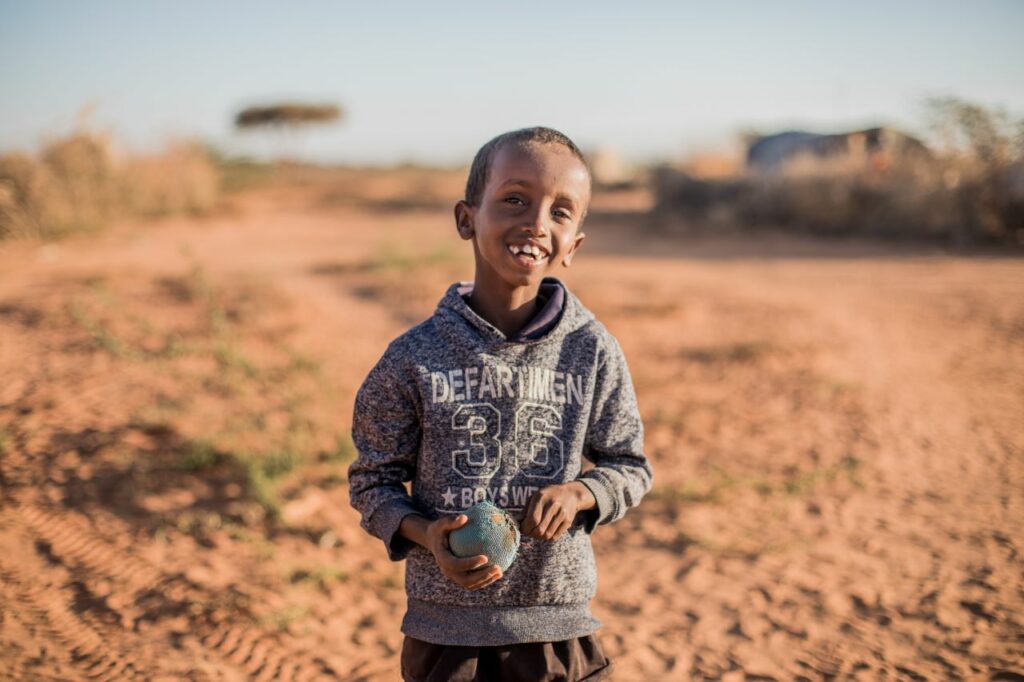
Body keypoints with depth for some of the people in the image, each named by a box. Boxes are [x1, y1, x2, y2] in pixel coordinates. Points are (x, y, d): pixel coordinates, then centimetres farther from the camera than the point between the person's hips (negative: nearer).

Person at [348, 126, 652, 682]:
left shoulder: (593, 352, -6)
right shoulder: (414, 357, -9)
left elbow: (631, 466, 5)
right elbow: (373, 480, 1)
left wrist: (580, 492, -14)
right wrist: (424, 532, -17)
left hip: (559, 631, 1)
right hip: (445, 631, -1)